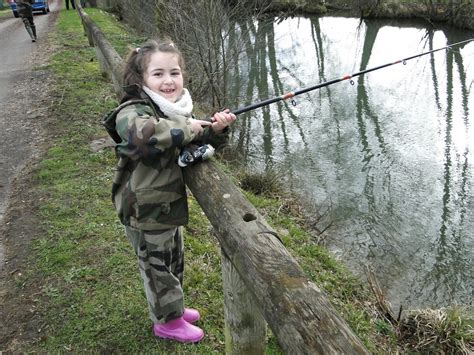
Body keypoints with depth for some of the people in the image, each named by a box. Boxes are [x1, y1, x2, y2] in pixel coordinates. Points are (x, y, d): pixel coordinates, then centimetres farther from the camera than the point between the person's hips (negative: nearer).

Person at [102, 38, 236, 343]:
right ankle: (168, 321, 36)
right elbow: (143, 133, -49)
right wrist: (187, 127, -34)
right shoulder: (133, 111, -25)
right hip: (146, 212, -8)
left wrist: (215, 128, -8)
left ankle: (173, 307, 49)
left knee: (174, 261, 25)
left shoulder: (176, 108, 2)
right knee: (158, 267, 12)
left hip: (169, 204, 8)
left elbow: (196, 143, 15)